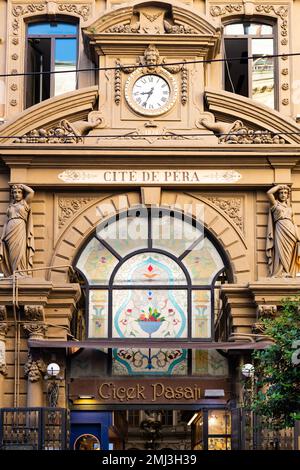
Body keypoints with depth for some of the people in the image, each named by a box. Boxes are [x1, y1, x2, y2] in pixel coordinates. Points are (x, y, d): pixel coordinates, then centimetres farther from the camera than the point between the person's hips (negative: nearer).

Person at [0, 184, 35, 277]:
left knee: (19, 252, -12)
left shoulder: (25, 203, 13)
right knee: (12, 254, -3)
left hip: (20, 230, -3)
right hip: (10, 231, 3)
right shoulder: (10, 206, 21)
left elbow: (31, 192, -3)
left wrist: (21, 185, 13)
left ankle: (20, 275, -17)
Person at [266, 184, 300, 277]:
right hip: (280, 230, -4)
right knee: (281, 252, -14)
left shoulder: (288, 207, 25)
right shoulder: (275, 204, 12)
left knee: (290, 255, -4)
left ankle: (289, 274, -7)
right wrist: (279, 186, 9)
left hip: (291, 230, 4)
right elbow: (269, 193, -4)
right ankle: (280, 274, -20)